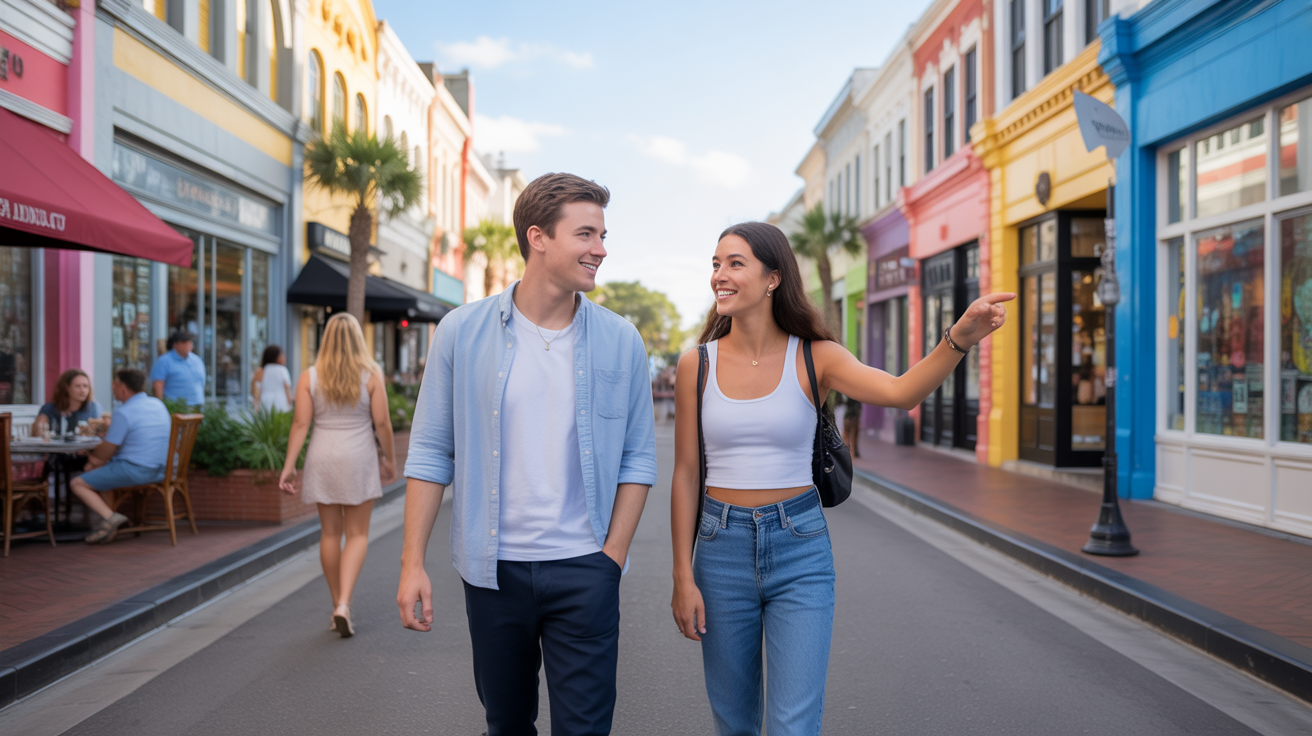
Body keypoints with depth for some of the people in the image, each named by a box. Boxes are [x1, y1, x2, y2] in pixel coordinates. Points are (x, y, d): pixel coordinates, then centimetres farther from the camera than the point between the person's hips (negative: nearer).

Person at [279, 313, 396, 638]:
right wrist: (389, 458, 7)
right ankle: (344, 604, -11)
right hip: (358, 460, -2)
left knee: (330, 532, 11)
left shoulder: (310, 377, -1)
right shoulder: (371, 375, -5)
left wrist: (289, 465, -2)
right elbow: (382, 423, -5)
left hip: (322, 460, 2)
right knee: (357, 534, 5)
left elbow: (300, 423, -5)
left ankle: (338, 606, 19)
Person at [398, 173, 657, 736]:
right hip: (493, 568, 1)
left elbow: (638, 458, 3)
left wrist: (613, 556, -4)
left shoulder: (620, 341, -1)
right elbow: (431, 451, 0)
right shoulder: (463, 332, -3)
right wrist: (413, 561, -3)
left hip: (582, 569, 0)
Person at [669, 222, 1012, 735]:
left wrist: (959, 339, -39)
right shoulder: (697, 365, 0)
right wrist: (683, 576, 0)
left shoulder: (814, 359, -3)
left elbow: (902, 392, -21)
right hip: (722, 548, 2)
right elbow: (685, 475, 2)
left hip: (800, 547, -1)